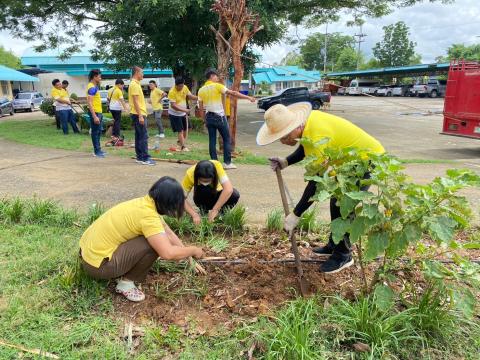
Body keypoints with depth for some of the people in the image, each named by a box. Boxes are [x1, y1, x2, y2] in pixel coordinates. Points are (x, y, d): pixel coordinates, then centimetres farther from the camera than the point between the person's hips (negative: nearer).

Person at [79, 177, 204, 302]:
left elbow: (168, 233, 10)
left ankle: (122, 273, 16)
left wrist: (188, 256, 8)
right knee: (155, 244, -19)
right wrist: (193, 250, -13)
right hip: (97, 263, -9)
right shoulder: (148, 214, -26)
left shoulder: (147, 203, 2)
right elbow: (168, 253, -31)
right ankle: (126, 282, -2)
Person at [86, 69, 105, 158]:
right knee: (95, 132, -3)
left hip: (99, 112, 10)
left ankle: (98, 149, 24)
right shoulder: (92, 87, -16)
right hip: (95, 112, -10)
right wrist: (94, 116, -26)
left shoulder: (95, 86, 14)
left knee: (99, 131, 15)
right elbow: (89, 103, -22)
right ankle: (97, 151, 4)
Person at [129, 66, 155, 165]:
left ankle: (140, 157, 15)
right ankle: (145, 158, -11)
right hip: (138, 114, -10)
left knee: (139, 136, 11)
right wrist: (140, 116, -23)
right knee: (144, 136, -11)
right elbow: (135, 101, -20)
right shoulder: (134, 84, -13)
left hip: (140, 114, 10)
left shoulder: (136, 84, 18)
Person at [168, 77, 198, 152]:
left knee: (184, 130, 16)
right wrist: (184, 110, -34)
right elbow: (173, 105, -28)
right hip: (174, 114, -7)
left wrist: (199, 98, -13)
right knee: (180, 131, -10)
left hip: (183, 113, 7)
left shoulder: (185, 87, -6)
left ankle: (180, 142, 38)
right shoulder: (172, 92, -25)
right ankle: (183, 147, -6)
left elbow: (190, 96, 6)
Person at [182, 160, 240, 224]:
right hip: (202, 198, 0)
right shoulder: (190, 174, -31)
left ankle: (221, 212, -4)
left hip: (217, 195, 1)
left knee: (235, 195, -30)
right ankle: (204, 211, -8)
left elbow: (229, 189, -42)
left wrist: (215, 210, -42)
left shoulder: (217, 166, -33)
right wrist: (194, 215, -41)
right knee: (203, 190, -35)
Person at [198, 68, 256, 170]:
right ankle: (227, 162, 4)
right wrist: (248, 97, -13)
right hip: (219, 117, -5)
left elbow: (200, 108, 7)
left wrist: (204, 119, 16)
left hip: (209, 117, 5)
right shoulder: (217, 86, -8)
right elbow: (232, 93, -14)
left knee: (212, 140, 8)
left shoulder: (201, 90, 7)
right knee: (226, 139, 5)